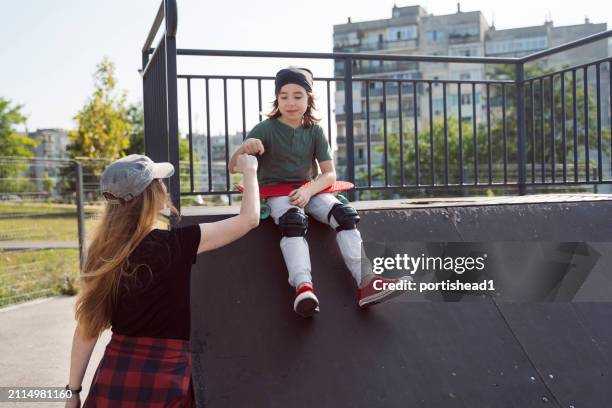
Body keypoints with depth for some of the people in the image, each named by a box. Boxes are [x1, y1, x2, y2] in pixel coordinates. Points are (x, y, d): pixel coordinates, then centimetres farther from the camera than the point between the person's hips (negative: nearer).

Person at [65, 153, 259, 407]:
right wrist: (249, 170, 6)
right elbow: (249, 219, -10)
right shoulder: (174, 245, -15)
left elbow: (87, 326, 2)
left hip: (114, 376, 4)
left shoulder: (102, 252, -1)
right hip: (164, 379, -4)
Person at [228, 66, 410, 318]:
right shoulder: (265, 129, -6)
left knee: (344, 214, -23)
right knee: (294, 220, -36)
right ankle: (304, 288, -52)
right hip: (275, 192, -3)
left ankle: (366, 283, -33)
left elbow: (330, 174, 0)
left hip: (309, 189, 3)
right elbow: (233, 168, -14)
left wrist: (308, 191, -21)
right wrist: (243, 149, -38)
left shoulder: (315, 131, 4)